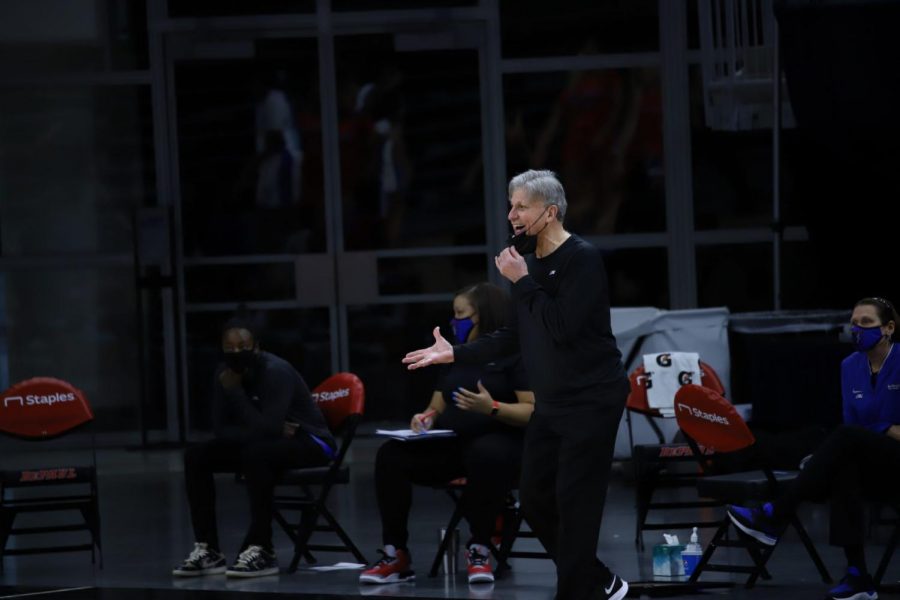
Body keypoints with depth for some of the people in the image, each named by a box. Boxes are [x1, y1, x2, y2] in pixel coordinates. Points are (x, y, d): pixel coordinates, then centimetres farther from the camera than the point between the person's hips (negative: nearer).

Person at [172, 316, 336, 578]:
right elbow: (221, 428, -7)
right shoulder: (225, 373, -4)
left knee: (256, 453, -38)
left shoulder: (276, 371, -25)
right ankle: (208, 550, -12)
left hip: (309, 442, -7)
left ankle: (261, 551, -35)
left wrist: (235, 391, -31)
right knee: (196, 456, -9)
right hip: (269, 441, 7)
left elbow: (267, 429, -34)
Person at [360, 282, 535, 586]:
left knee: (486, 455, -43)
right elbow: (437, 409, 23)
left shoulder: (515, 354, -1)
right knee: (391, 455, -19)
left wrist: (493, 408, -26)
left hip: (499, 443, -6)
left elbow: (535, 412, -11)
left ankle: (479, 549, -25)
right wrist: (425, 419, -2)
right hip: (448, 445, 6)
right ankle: (395, 554, -19)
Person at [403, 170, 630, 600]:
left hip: (591, 401, -9)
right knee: (534, 500, 9)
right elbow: (514, 337, 15)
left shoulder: (582, 259, -15)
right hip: (550, 404, 9)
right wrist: (455, 354, 8)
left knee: (574, 507, -8)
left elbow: (562, 328, -25)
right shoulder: (528, 262, 9)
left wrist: (522, 282, -17)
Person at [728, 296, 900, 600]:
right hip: (875, 469, 5)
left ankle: (773, 517, -32)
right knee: (843, 469, -33)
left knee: (846, 437, -31)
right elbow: (852, 423, 8)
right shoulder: (850, 366, 7)